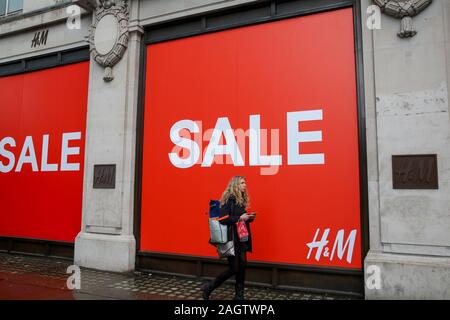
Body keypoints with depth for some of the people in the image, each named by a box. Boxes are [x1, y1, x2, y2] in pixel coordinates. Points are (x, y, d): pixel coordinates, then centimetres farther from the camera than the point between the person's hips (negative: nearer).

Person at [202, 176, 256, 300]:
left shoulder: (242, 200, 11)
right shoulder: (229, 199, -14)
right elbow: (223, 219, -22)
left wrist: (249, 217, 0)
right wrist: (240, 218, -23)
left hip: (241, 238, 8)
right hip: (231, 239, -8)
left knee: (242, 266, 8)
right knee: (234, 268, -2)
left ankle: (239, 295, 22)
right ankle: (209, 287, 16)